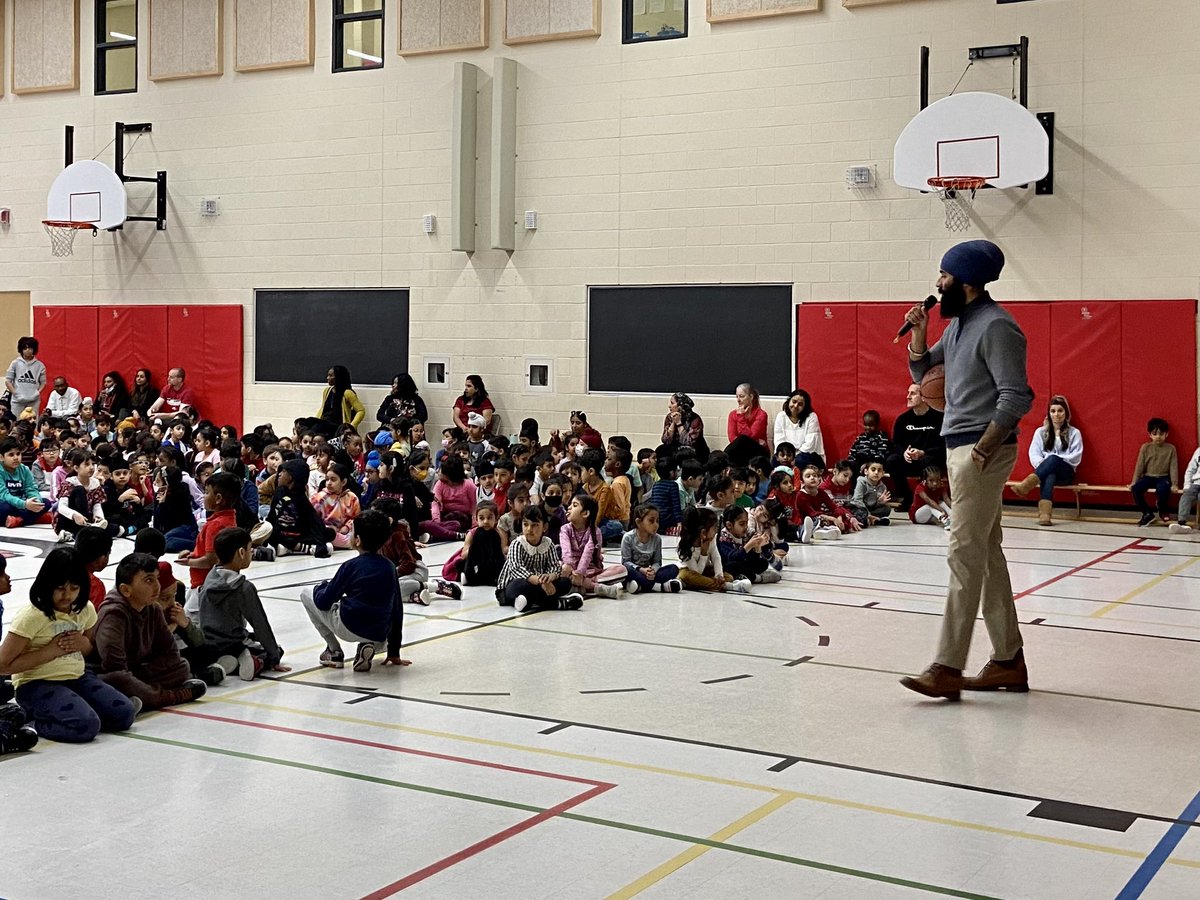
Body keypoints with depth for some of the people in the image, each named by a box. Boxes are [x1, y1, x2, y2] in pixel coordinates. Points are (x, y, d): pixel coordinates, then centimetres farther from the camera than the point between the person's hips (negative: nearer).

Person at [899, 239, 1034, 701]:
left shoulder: (996, 326, -14)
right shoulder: (958, 324, 15)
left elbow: (1016, 397, -19)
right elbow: (920, 370, 23)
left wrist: (983, 448, -21)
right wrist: (918, 331, 6)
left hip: (982, 452, -10)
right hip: (959, 448, 10)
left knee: (965, 555, -10)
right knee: (986, 554, 12)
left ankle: (947, 668, -9)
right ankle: (1008, 661, 19)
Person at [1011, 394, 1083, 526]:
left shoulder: (1074, 433, 9)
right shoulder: (1040, 432, 15)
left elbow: (1075, 457, -1)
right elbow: (1034, 453, 5)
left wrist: (1048, 462, -11)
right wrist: (1042, 463, -19)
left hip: (1065, 472, -1)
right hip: (1045, 471, 1)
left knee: (1053, 459, -37)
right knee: (1049, 477, -40)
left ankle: (1028, 484, -52)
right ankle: (1045, 513, -61)